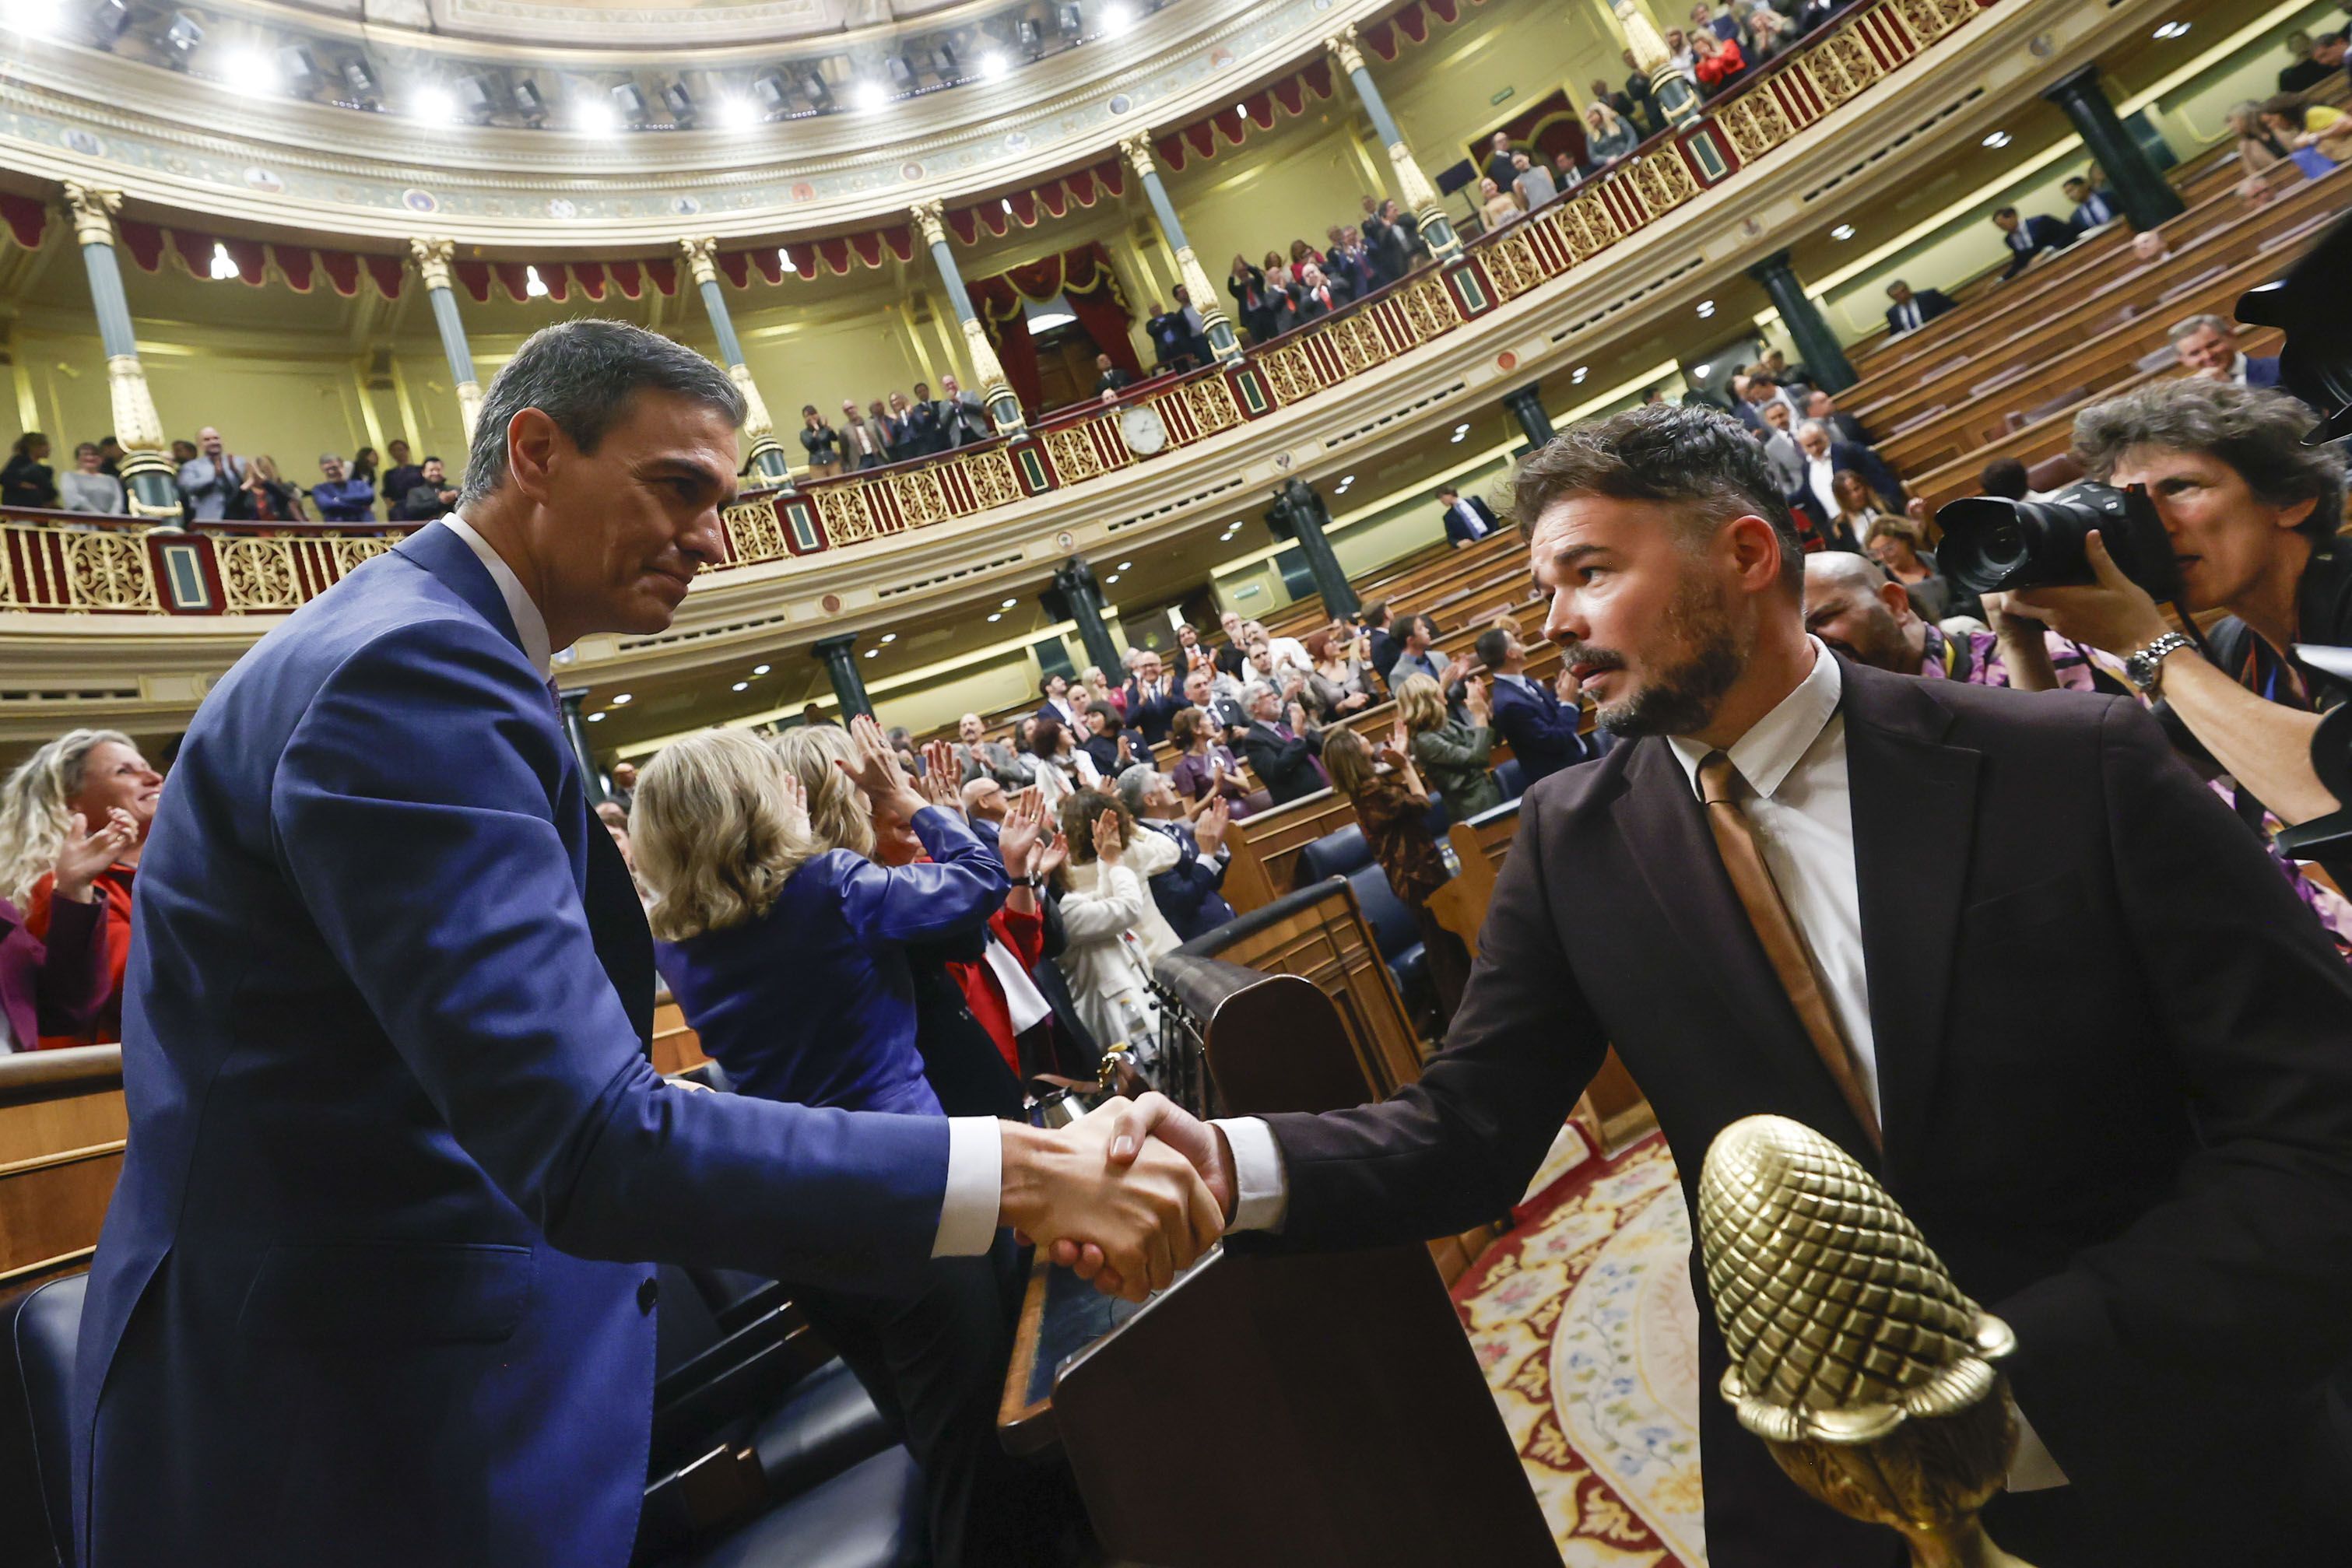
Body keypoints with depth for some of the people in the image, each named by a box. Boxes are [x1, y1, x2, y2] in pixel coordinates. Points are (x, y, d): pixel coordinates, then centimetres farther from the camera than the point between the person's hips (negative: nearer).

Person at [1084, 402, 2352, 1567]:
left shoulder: (2077, 768, -14)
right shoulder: (1573, 840, -9)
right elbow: (1470, 1128, -10)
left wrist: (2018, 1371, -22)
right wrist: (1234, 1164, -28)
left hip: (2173, 1456, -1)